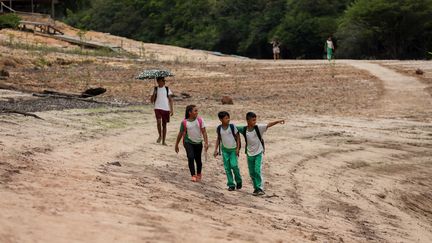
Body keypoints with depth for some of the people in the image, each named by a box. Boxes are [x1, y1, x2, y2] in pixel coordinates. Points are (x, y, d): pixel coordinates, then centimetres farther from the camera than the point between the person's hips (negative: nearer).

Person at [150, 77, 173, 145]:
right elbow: (152, 100, 4)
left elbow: (170, 100, 7)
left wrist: (171, 109, 0)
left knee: (164, 124, 7)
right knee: (159, 122, -23)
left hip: (166, 109, 1)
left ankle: (163, 141, 16)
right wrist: (154, 94, -15)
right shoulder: (155, 89, 5)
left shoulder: (167, 89, 6)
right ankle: (160, 136, 0)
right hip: (158, 108, -1)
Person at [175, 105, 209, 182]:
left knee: (198, 159, 11)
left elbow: (204, 132, -8)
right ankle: (193, 175, -15)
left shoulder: (200, 120, -8)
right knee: (190, 157, -20)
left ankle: (199, 174, 35)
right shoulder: (184, 122, -10)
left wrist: (206, 143, -18)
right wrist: (176, 145, 7)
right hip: (188, 142, -1)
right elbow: (180, 134, 1)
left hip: (198, 143, 2)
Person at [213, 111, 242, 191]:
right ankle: (231, 185, 7)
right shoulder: (219, 128, -5)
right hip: (225, 149, 2)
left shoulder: (232, 126, -11)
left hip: (233, 149, -2)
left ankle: (238, 181, 10)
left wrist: (238, 148, -9)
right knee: (227, 167, 0)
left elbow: (237, 137, -4)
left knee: (234, 165, -14)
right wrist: (216, 150, 6)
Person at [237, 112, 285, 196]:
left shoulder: (258, 128, -13)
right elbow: (236, 128, 12)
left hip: (259, 153, -3)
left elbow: (268, 125, -23)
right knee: (252, 173, 9)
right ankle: (256, 188, 22)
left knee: (257, 171, -14)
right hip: (250, 154, 3)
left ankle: (260, 188, -7)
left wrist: (278, 121, -34)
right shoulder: (244, 130, -7)